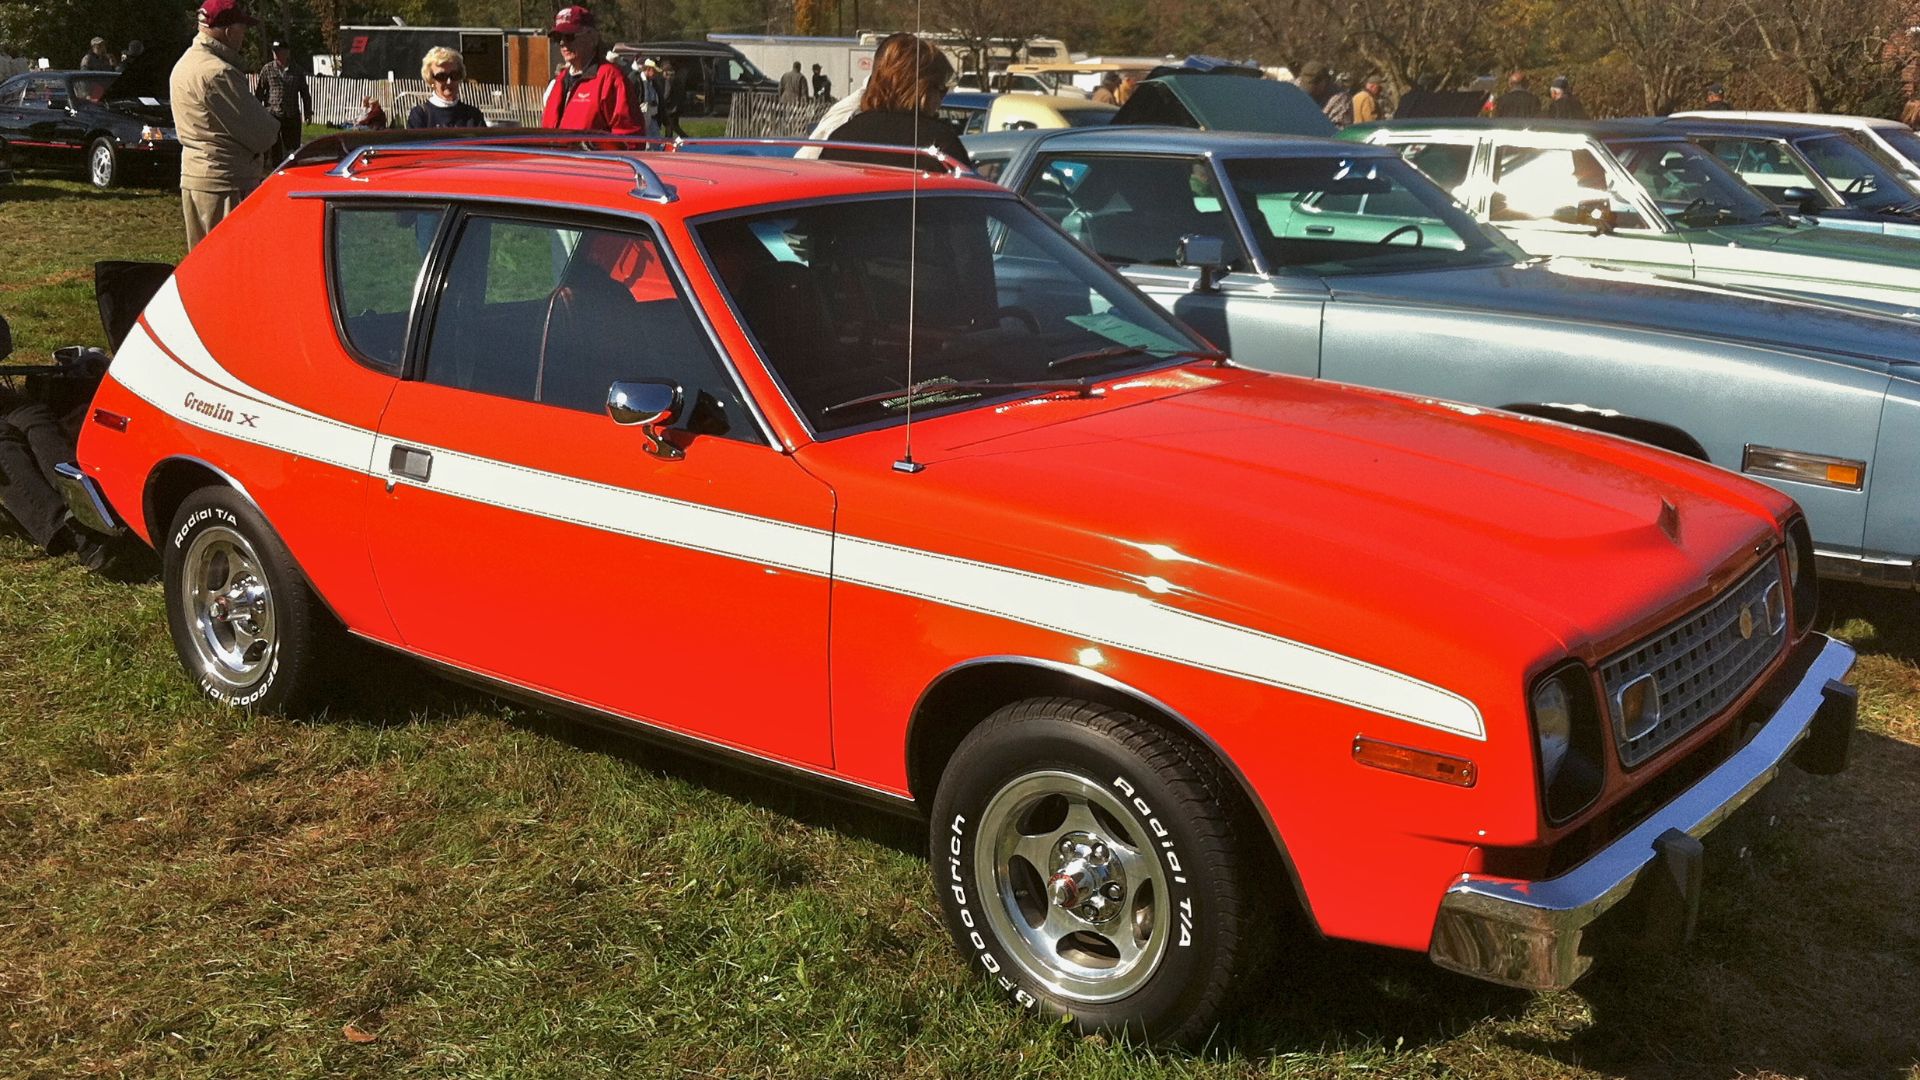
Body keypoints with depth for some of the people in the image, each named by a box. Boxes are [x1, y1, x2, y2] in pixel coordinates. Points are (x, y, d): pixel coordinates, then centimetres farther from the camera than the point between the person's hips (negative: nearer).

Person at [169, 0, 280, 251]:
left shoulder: (184, 65, 14)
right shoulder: (217, 73, -19)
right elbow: (261, 134, -17)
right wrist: (273, 131, 5)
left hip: (192, 176, 10)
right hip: (227, 183, -10)